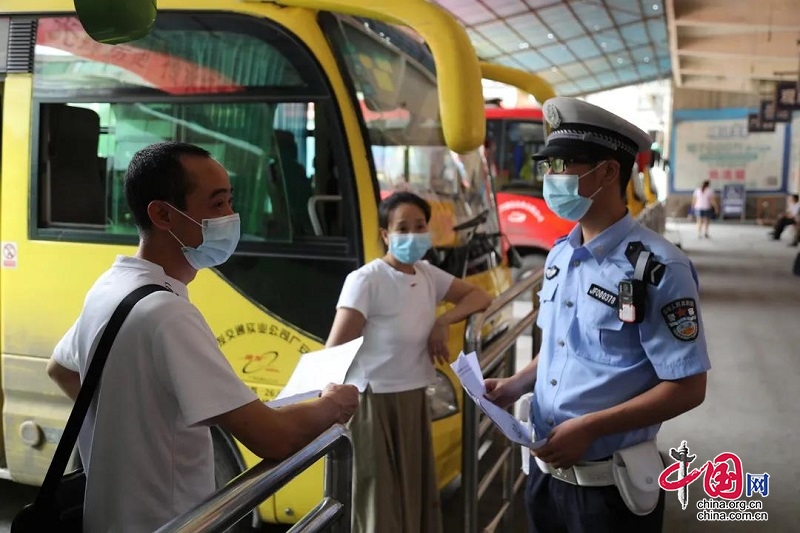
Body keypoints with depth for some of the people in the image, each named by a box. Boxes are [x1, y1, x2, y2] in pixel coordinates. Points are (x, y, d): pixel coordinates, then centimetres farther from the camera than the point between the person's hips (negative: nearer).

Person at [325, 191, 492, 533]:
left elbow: (479, 296, 18)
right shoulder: (365, 280, -13)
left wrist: (443, 322, 0)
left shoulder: (428, 275, 8)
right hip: (375, 403, -7)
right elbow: (334, 352, -16)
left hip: (414, 400, 7)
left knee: (417, 497, 16)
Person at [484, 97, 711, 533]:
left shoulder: (657, 268, -18)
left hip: (610, 484, -6)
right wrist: (516, 385, 1)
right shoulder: (559, 254, 5)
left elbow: (687, 388, -17)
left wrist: (590, 427, -22)